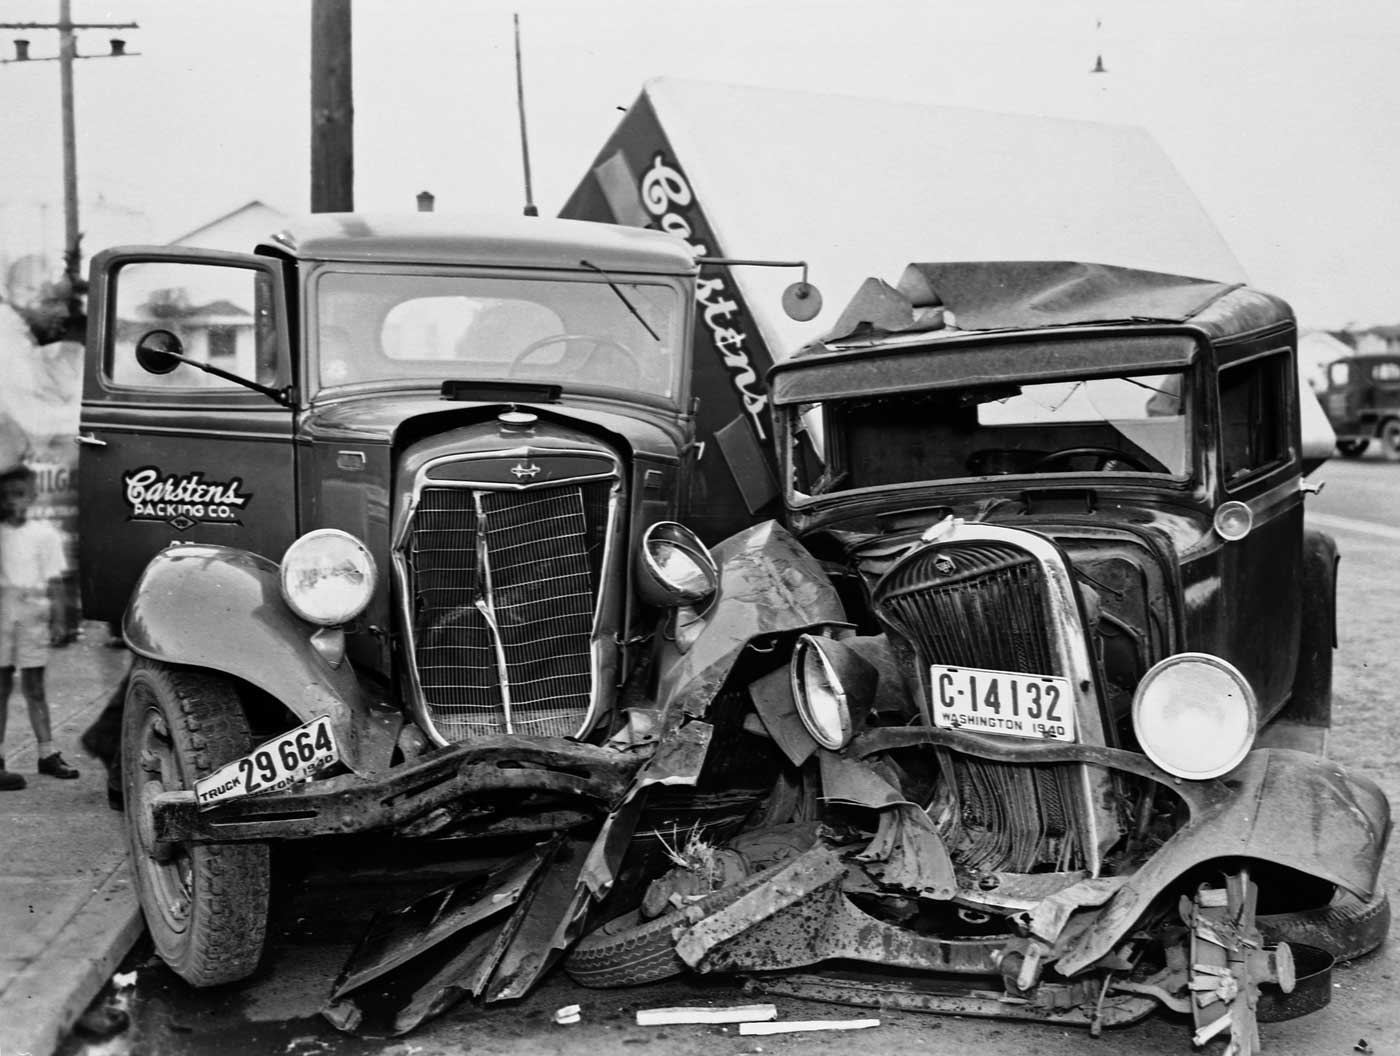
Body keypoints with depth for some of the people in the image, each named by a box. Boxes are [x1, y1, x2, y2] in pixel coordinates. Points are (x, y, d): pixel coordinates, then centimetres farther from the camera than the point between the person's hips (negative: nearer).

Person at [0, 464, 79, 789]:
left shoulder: (44, 533, 5)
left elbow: (54, 580, 6)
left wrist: (57, 619, 1)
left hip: (33, 612, 1)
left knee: (34, 686, 9)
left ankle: (47, 753, 15)